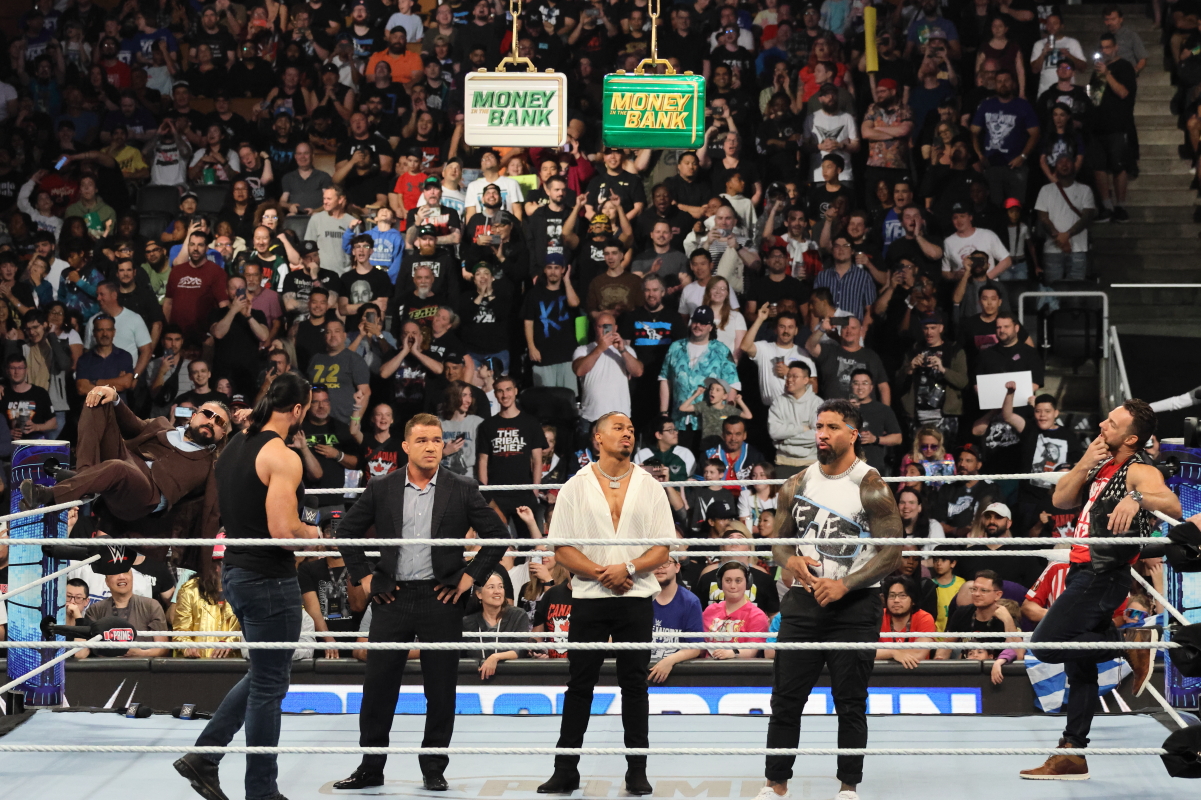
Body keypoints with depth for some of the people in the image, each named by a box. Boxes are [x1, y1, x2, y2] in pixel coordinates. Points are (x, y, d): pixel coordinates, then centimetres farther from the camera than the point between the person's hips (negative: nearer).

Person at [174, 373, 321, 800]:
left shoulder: (233, 448, 9)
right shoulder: (282, 457, -18)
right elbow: (283, 532, -24)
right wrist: (311, 533, -5)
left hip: (236, 571, 9)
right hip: (269, 580, -9)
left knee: (263, 674, 21)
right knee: (269, 684, 2)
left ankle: (203, 756, 17)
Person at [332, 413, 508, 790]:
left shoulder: (462, 490, 1)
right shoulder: (381, 489, 5)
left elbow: (497, 536, 4)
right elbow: (347, 531, 14)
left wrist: (471, 576, -3)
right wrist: (363, 576, 6)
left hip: (441, 599, -1)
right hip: (392, 598, 1)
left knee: (440, 690, 3)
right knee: (378, 686, 3)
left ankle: (434, 769, 14)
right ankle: (370, 768, 13)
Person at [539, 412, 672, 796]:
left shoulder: (650, 487, 6)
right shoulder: (575, 487, 3)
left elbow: (662, 548, 3)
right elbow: (562, 548, 0)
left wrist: (627, 568, -14)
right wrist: (601, 573, -13)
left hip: (637, 597, 1)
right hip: (588, 598, -1)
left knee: (635, 685, 3)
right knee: (579, 685, 2)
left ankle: (637, 771, 9)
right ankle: (565, 770, 8)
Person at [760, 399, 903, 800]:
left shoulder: (871, 487, -6)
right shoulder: (798, 484, 8)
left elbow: (891, 553, -9)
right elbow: (779, 539, 17)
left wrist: (845, 585, -19)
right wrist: (790, 560, -7)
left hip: (855, 604, -4)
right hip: (803, 601, 4)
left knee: (851, 703, 2)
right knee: (786, 699, 3)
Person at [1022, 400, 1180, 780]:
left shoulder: (1139, 471, -13)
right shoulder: (1103, 464, 14)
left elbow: (1174, 507, -29)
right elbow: (1061, 500, 11)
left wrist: (1138, 497, -46)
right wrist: (1084, 464, -3)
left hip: (1103, 576, -9)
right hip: (1085, 573, 9)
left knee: (1046, 645, -18)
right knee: (1079, 669, 11)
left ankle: (1130, 649, -6)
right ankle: (1072, 756, 15)